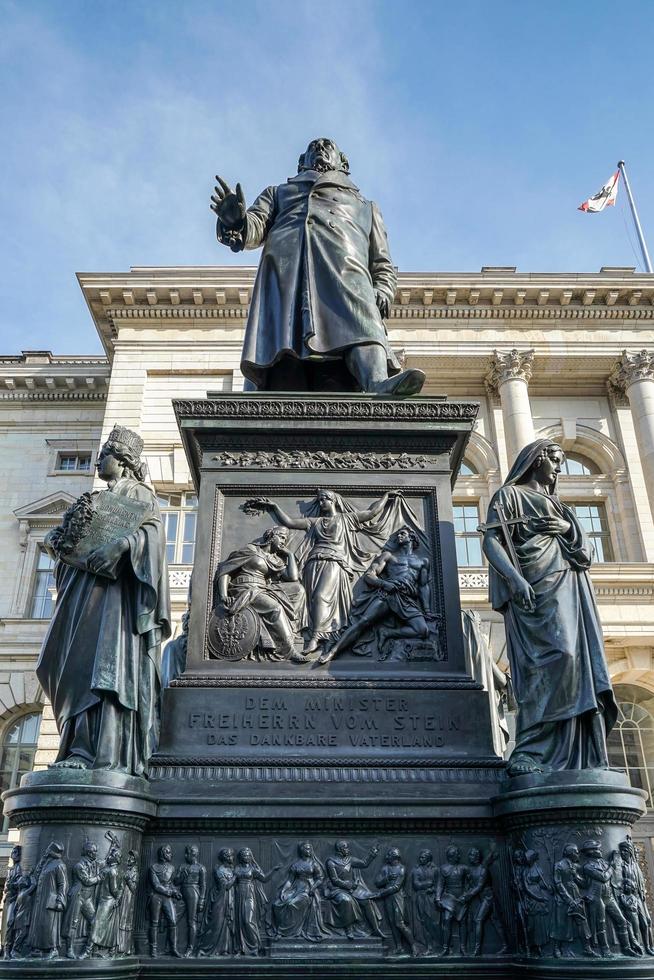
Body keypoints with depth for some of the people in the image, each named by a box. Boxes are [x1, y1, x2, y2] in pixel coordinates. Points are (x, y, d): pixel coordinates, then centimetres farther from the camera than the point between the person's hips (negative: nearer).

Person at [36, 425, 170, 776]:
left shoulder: (138, 492, 7)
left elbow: (153, 529, -10)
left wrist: (121, 544, -27)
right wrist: (54, 537, 4)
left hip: (116, 587, -8)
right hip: (85, 588, 8)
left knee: (106, 661, -19)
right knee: (76, 664, -2)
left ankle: (103, 753, -27)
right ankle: (81, 748, -4)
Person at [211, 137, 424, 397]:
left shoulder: (365, 207, 41)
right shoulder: (278, 193, 41)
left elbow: (383, 266, 31)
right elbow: (255, 225, 21)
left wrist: (381, 293, 6)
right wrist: (236, 221, -6)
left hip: (346, 271, 0)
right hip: (284, 271, 1)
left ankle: (379, 384, -60)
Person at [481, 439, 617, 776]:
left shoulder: (555, 504, 32)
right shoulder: (509, 495, 10)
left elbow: (584, 549, 28)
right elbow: (491, 542, -5)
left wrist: (570, 529, 5)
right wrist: (515, 578, -23)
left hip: (567, 589, 8)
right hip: (535, 586, -8)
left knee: (579, 664, -5)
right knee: (557, 655, -26)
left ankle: (576, 761, -7)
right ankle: (528, 753, -26)